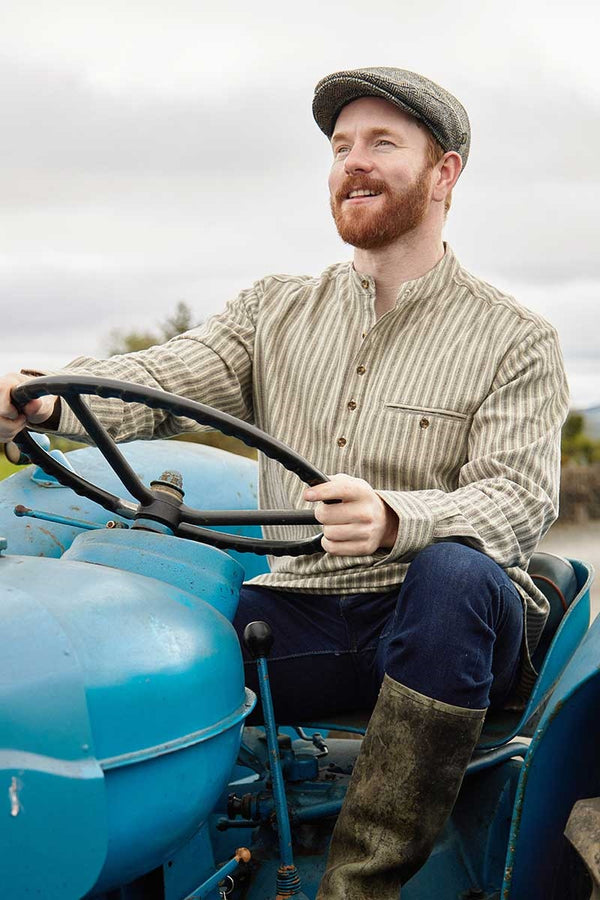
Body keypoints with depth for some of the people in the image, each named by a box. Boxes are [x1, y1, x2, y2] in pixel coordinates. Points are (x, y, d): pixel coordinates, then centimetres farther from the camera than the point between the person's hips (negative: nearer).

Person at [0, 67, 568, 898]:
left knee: (456, 572, -37)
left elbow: (520, 498, -12)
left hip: (446, 629, -2)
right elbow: (163, 378, -2)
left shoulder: (514, 338, 2)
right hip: (302, 619, 3)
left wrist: (392, 520, -34)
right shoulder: (276, 313, 14)